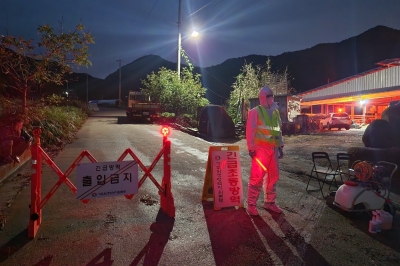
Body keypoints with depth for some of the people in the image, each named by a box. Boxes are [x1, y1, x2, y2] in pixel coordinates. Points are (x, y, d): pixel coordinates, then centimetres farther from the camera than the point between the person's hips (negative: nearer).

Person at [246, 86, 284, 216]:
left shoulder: (275, 111, 15)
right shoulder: (255, 111, -5)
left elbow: (279, 130, 18)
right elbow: (250, 131, -10)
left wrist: (280, 146, 15)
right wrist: (251, 148, -15)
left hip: (273, 149, 7)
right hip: (260, 149, -7)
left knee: (273, 176, 12)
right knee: (257, 177, -6)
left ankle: (269, 202, 25)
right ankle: (251, 204, 5)